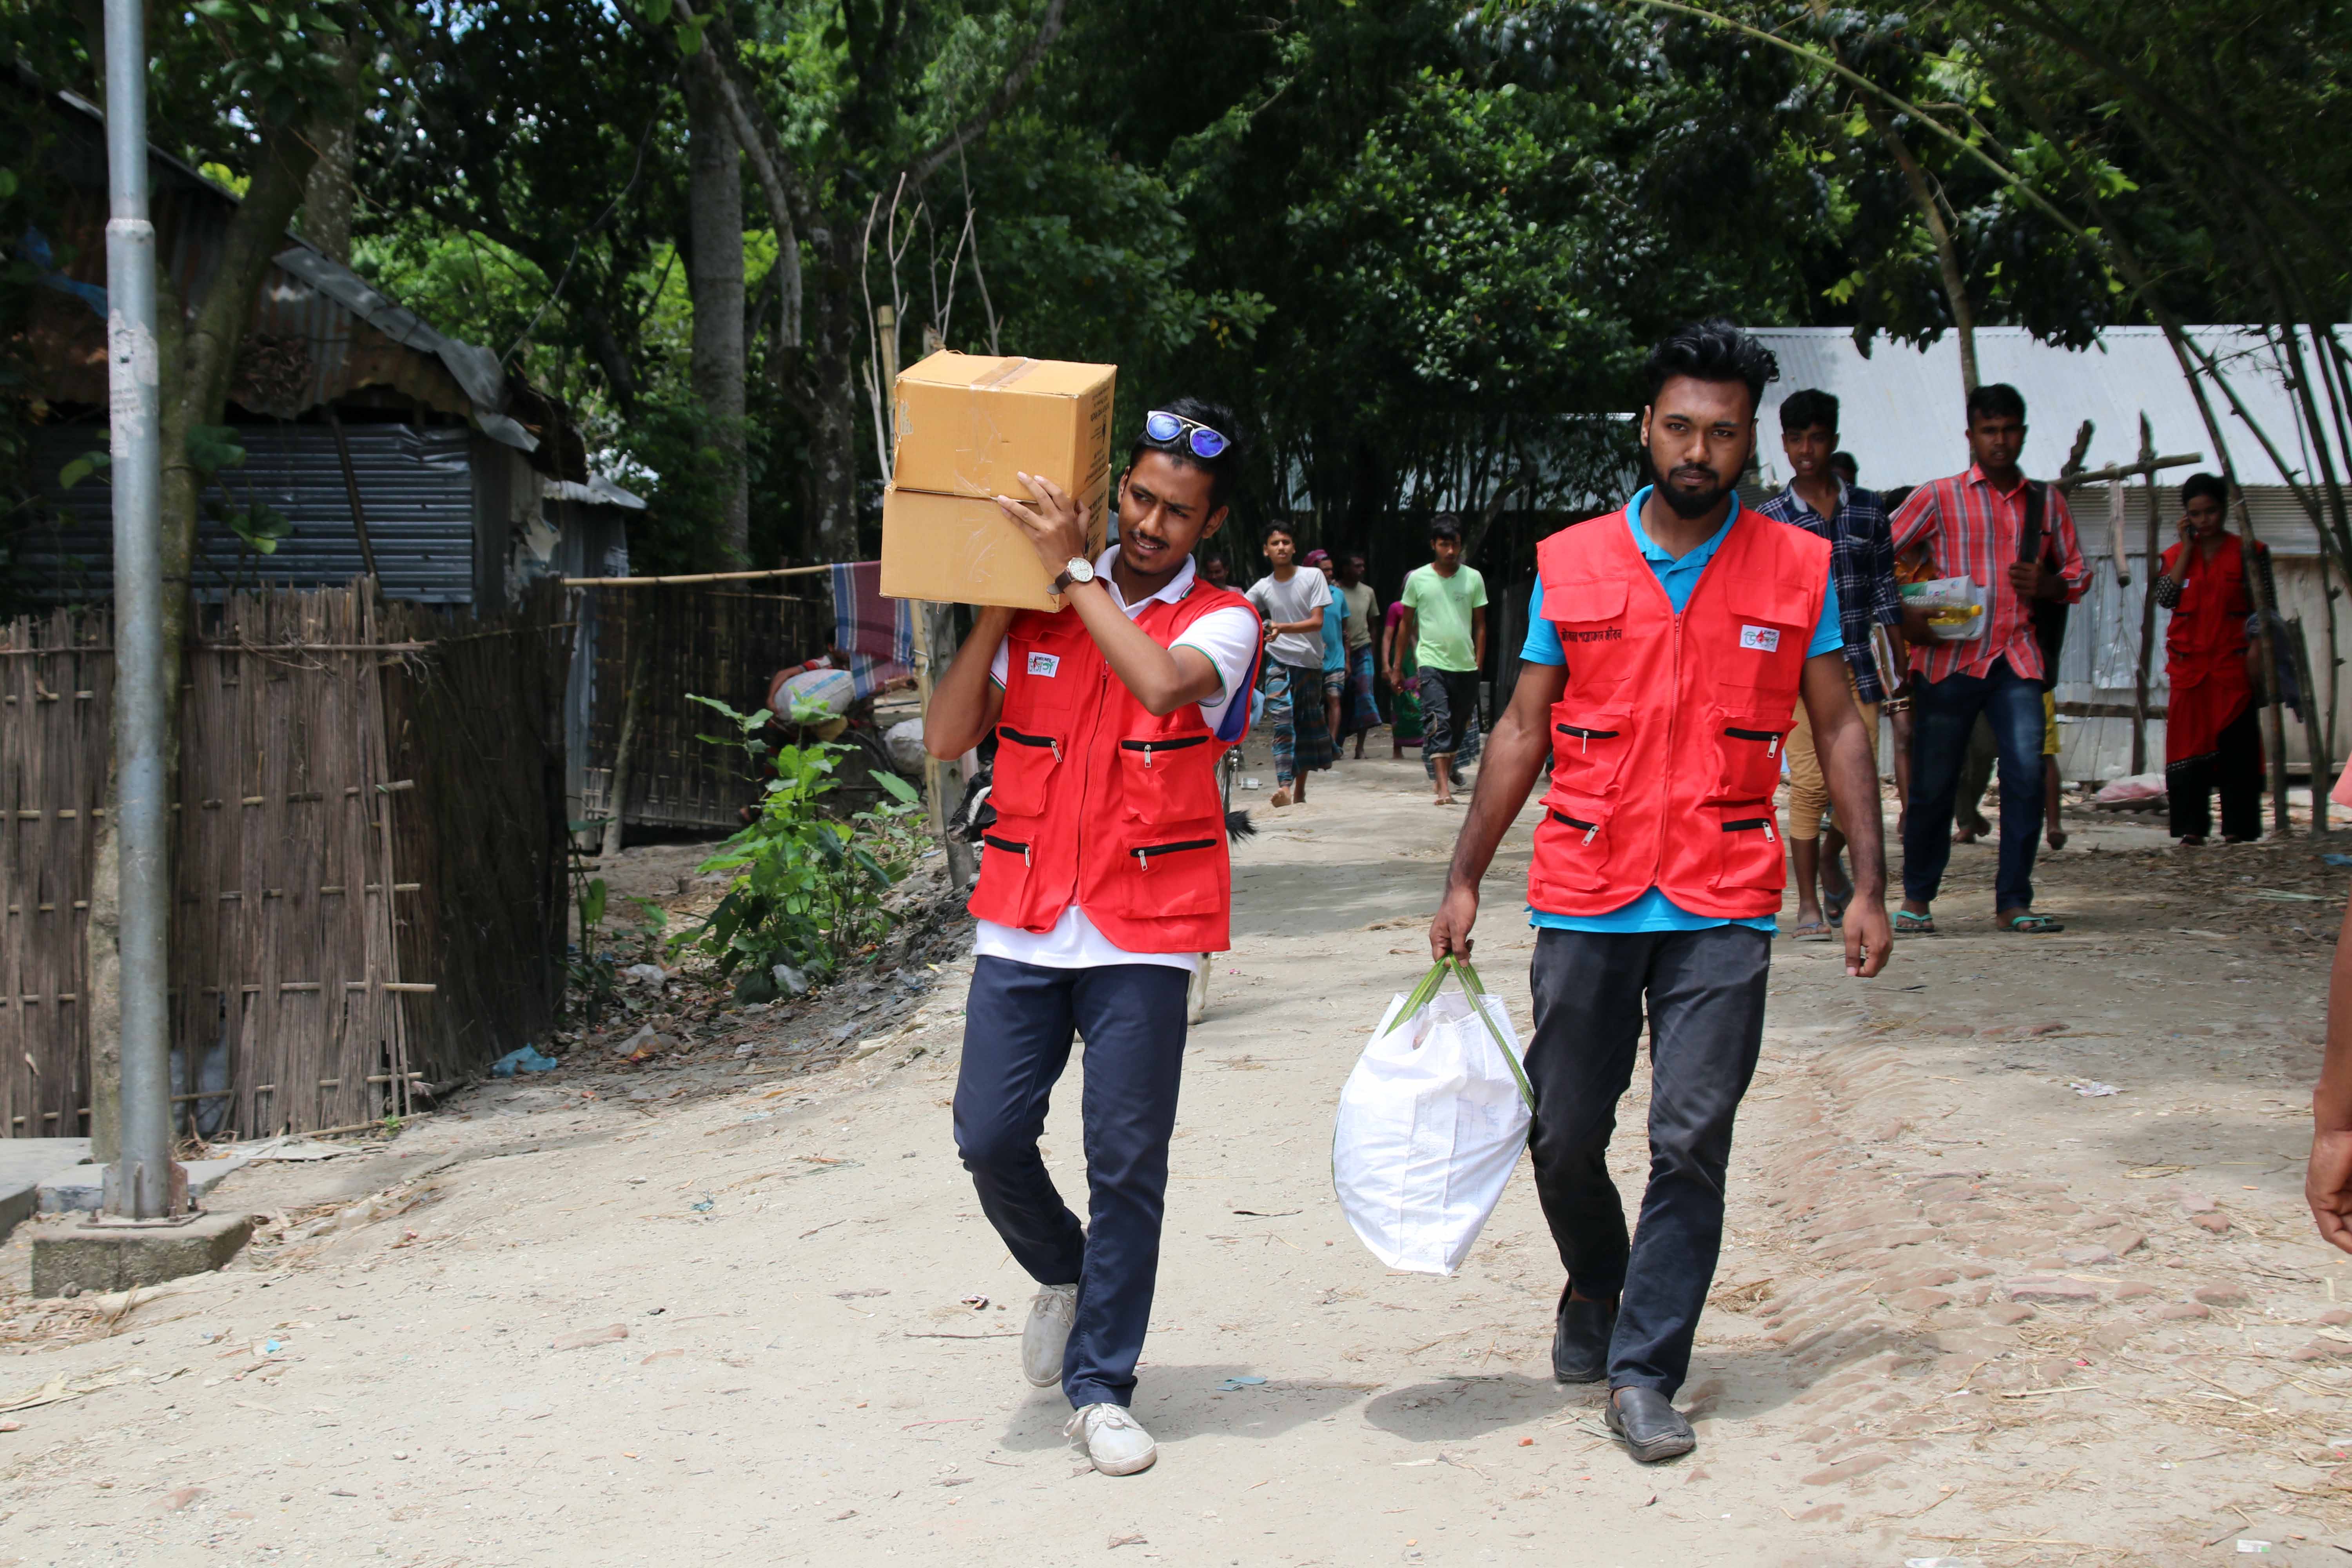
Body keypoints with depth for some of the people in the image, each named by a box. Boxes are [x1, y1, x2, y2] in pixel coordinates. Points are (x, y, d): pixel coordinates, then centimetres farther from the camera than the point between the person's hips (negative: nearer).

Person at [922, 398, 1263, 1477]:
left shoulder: (1220, 623, 1)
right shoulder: (1038, 611, 10)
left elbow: (1162, 683, -23)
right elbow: (947, 737, 4)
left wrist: (1072, 573, -15)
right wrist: (998, 610, -3)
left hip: (1141, 937, -3)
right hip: (1023, 922, 3)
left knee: (1127, 1163, -2)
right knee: (989, 1136, -2)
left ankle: (1100, 1387, 11)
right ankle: (1063, 1269, 29)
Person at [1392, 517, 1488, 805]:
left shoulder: (1473, 578, 5)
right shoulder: (1418, 578, 2)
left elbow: (1480, 625, 10)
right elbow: (1406, 625, 10)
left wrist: (1479, 665, 5)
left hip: (1465, 665, 3)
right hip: (1432, 662, -3)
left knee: (1461, 724, 12)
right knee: (1438, 722, -16)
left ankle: (1450, 766, 36)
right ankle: (1444, 787, -21)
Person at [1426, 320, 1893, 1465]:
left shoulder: (1798, 570, 4)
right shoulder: (1570, 565, 5)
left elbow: (1838, 728, 8)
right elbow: (1524, 730, 9)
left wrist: (1869, 886, 2)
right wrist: (1464, 879, 5)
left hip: (1722, 907, -1)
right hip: (1585, 897, 1)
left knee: (1692, 1142, -5)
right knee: (1564, 1134, 8)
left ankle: (1645, 1373, 5)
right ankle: (1597, 1288, 37)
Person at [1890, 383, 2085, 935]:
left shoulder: (2047, 502, 14)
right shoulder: (1938, 497, 4)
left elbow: (2077, 573, 22)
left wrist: (2046, 587, -1)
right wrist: (1904, 615, -11)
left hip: (2017, 660, 2)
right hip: (1949, 659, -2)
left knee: (2026, 775, -10)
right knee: (1933, 783, 1)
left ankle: (2013, 902, -1)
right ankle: (1917, 898, 17)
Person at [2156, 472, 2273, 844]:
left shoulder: (2247, 552, 3)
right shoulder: (2176, 555, 11)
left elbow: (2265, 607, 1)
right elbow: (2165, 597, -6)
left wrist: (2256, 650, -11)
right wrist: (2187, 548, -5)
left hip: (2233, 664, -3)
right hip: (2189, 665, 3)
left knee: (2236, 744, -4)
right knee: (2189, 742, -1)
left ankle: (2236, 828, -2)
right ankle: (2193, 828, 1)